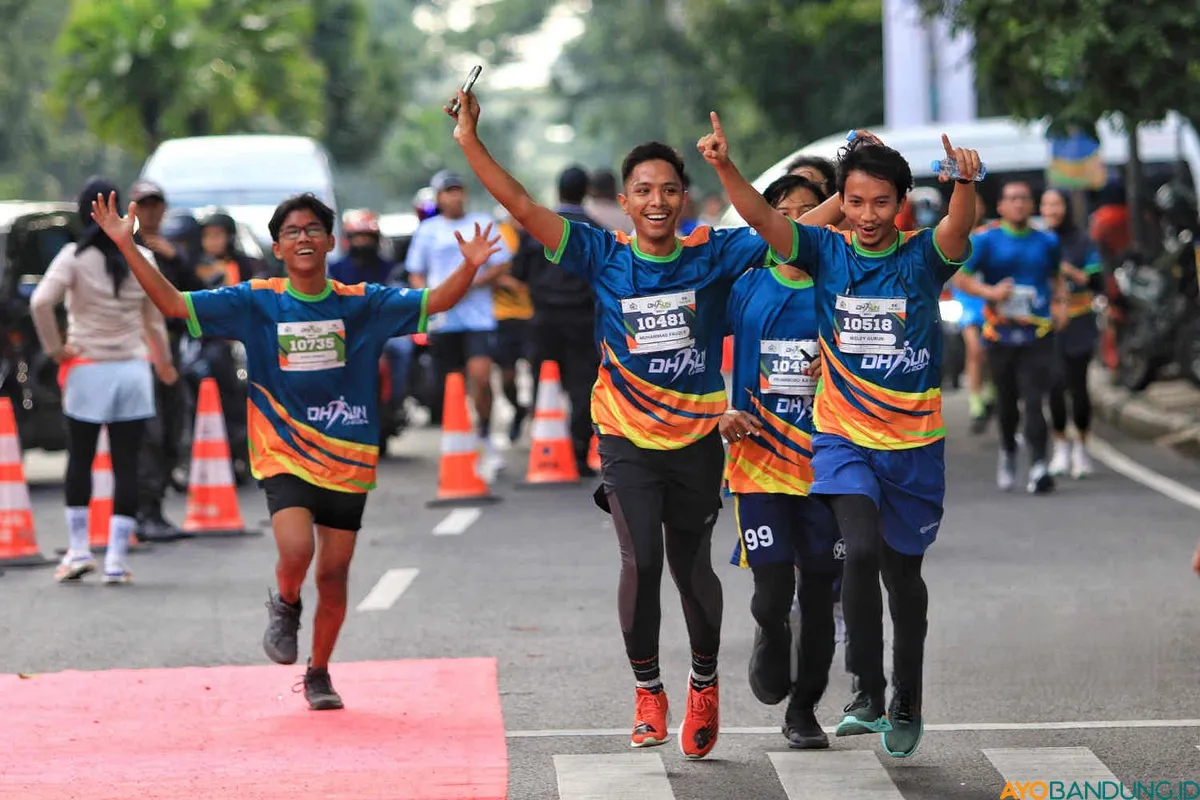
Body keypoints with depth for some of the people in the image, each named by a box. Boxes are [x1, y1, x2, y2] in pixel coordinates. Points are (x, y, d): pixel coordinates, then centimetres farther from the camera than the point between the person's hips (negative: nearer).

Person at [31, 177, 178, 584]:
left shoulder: (75, 256, -7)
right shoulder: (141, 258, 1)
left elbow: (41, 302, -19)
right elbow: (154, 319, 7)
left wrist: (54, 348, -7)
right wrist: (164, 362, 21)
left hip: (87, 371, -1)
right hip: (133, 370, 1)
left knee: (79, 460, 13)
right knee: (126, 465, 3)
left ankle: (79, 550, 12)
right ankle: (117, 560, 1)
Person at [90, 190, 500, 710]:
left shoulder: (361, 303, 0)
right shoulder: (256, 302, -2)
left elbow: (435, 302, -3)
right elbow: (174, 304, -4)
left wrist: (469, 268, -23)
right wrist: (127, 247, -13)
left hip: (348, 462, 2)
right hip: (285, 457, -2)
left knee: (333, 575, 6)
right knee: (296, 551, -24)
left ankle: (318, 675, 27)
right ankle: (285, 607, 11)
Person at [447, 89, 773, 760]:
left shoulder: (713, 255, -6)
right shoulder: (604, 257, -5)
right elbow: (523, 208, -8)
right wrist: (470, 140, -15)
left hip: (697, 439, 1)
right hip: (628, 441, -1)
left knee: (692, 568, 9)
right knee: (641, 561, -16)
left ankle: (705, 682, 35)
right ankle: (647, 690, 5)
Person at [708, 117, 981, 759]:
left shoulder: (922, 258, -7)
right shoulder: (826, 252, -3)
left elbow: (956, 232, -29)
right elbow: (762, 218, -17)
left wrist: (965, 184, -50)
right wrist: (725, 168, -35)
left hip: (914, 443, 0)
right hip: (844, 437, 0)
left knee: (902, 572, 13)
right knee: (861, 550, -22)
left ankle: (907, 702, 31)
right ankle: (867, 692, -10)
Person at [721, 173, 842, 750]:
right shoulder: (747, 288, 4)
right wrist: (721, 414, -6)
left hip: (825, 459, 1)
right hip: (759, 457, 0)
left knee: (819, 589, 3)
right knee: (772, 588, -9)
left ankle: (804, 708, 17)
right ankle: (770, 638, 26)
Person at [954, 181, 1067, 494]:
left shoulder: (1047, 242, 11)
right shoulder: (986, 241, 2)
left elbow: (1056, 276, 26)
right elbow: (961, 278, 0)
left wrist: (1061, 296, 6)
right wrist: (990, 292, -16)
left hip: (1038, 335, 0)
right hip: (1001, 335, 0)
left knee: (1034, 400, -14)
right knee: (1006, 400, 12)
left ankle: (1038, 466, -21)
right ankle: (1008, 451, 39)